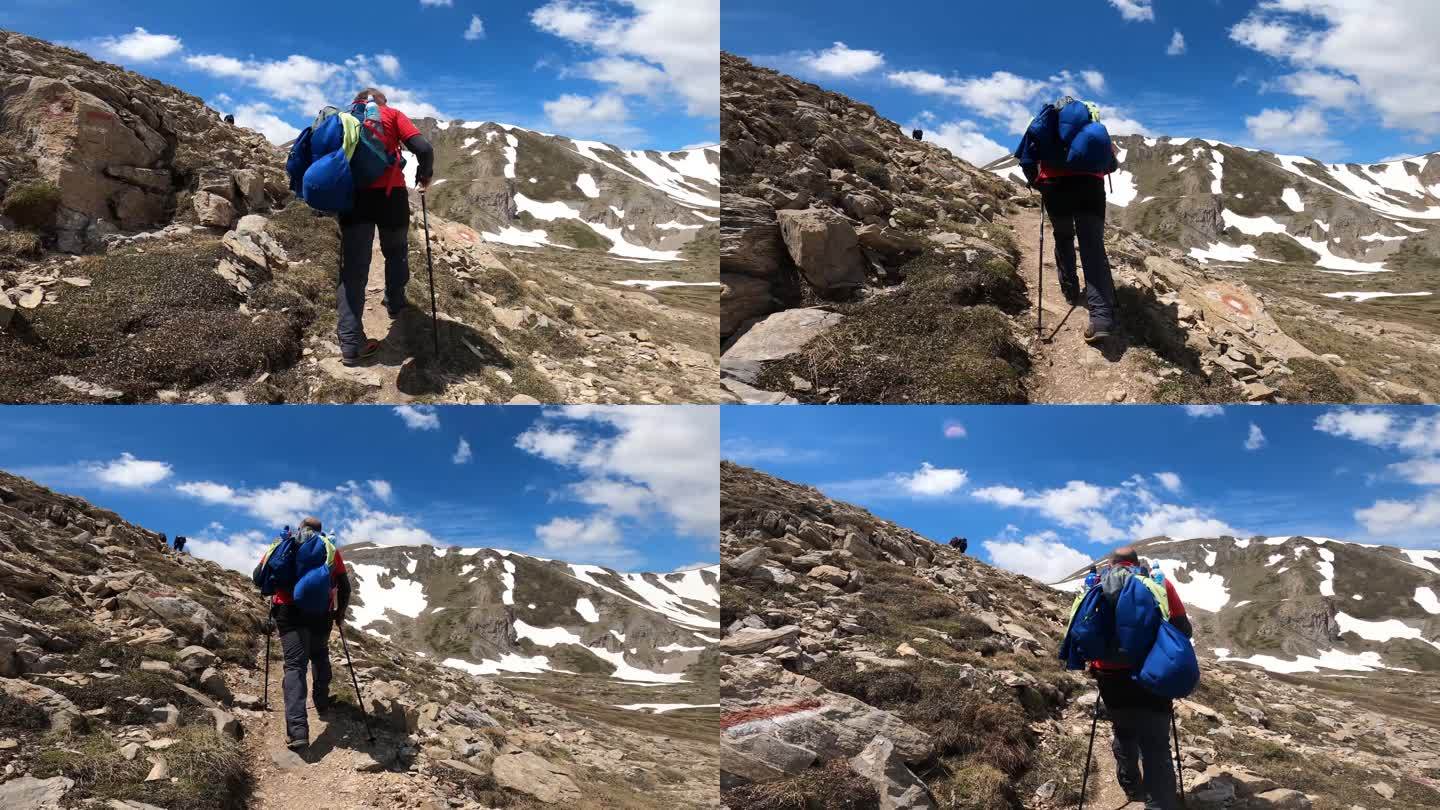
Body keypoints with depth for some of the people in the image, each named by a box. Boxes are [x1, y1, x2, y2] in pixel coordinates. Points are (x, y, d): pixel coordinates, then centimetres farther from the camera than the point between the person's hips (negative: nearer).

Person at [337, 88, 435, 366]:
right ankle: (395, 304, 43)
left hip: (353, 196, 2)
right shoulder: (392, 114, 9)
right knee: (396, 252, 26)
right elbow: (423, 149, -4)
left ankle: (350, 343, -8)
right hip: (389, 194, -2)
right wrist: (424, 176, 13)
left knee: (353, 267, 0)